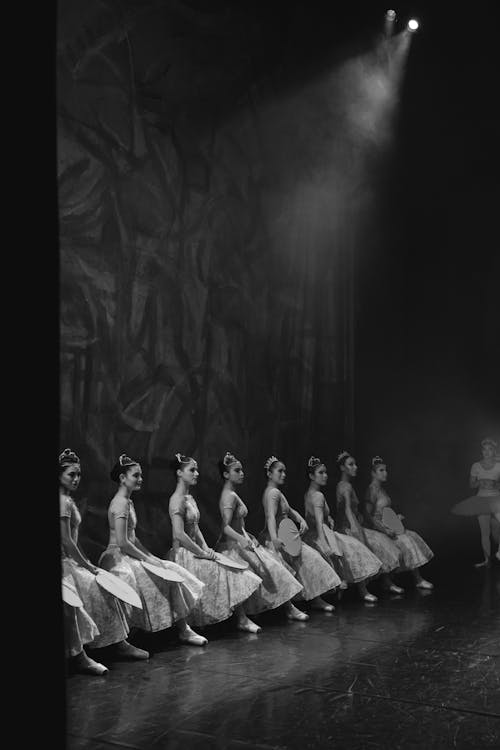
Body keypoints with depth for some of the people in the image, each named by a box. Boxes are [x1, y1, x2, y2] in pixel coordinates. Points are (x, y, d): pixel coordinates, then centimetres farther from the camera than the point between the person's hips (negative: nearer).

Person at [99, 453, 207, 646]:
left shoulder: (128, 501, 15)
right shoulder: (121, 503, -17)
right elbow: (122, 542, -22)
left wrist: (151, 556, 9)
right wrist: (147, 559, -15)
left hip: (127, 556, 10)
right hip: (118, 559, -10)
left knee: (172, 572, 1)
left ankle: (184, 630, -3)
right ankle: (183, 630, -3)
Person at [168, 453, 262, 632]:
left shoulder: (190, 498, 14)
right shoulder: (177, 500, -17)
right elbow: (179, 534, -25)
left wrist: (206, 548, 1)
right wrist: (202, 553, -18)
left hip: (194, 551, 9)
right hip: (184, 555, -9)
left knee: (236, 573, 2)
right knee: (230, 573, -10)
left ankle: (242, 619, 2)